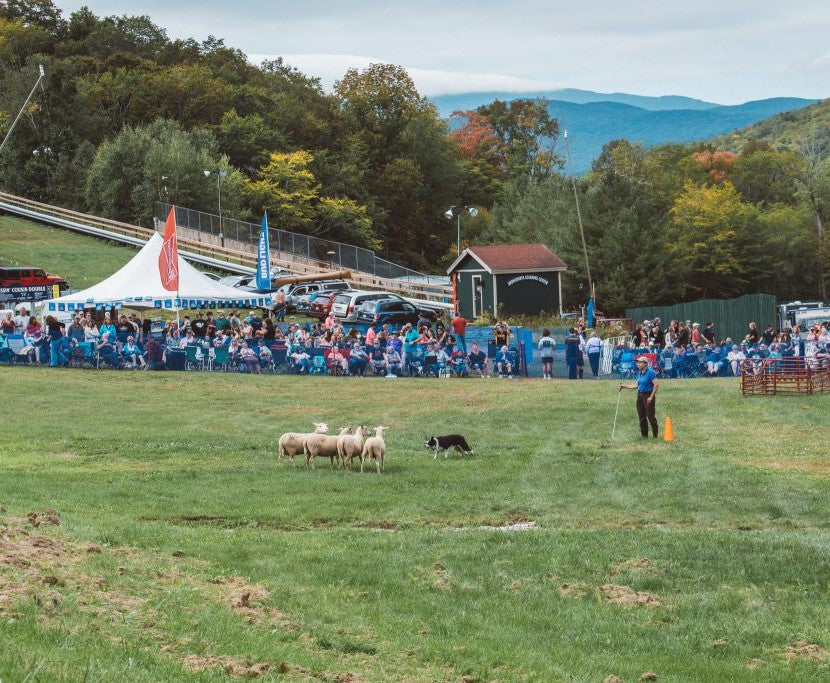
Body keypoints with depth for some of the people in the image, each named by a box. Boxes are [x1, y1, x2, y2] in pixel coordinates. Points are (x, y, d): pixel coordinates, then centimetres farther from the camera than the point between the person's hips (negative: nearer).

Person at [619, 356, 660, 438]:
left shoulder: (650, 372, -13)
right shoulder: (639, 373, 11)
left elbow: (656, 385, -17)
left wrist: (651, 397, -19)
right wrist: (625, 386, 19)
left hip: (648, 396, -8)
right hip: (640, 395, 8)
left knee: (650, 416, -7)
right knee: (641, 417, 9)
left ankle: (655, 436, 0)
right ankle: (644, 435, 17)